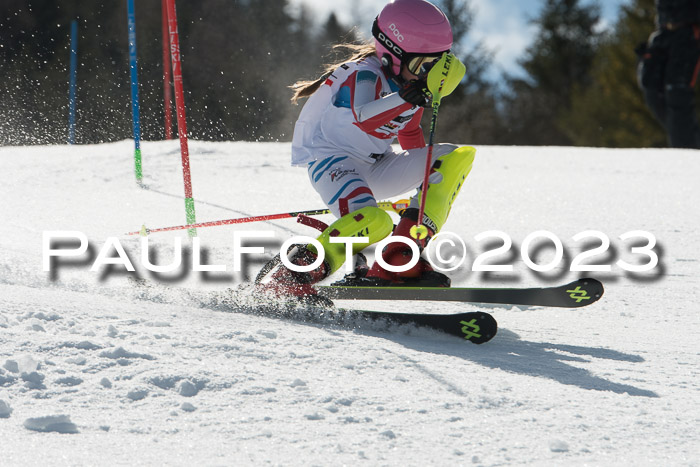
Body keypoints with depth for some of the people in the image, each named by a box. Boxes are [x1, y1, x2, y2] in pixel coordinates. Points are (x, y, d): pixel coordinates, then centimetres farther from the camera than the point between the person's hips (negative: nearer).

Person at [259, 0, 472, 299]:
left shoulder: (410, 83, 7)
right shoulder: (364, 75, -19)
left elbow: (410, 132, 25)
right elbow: (364, 120, -40)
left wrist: (426, 181, 30)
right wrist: (407, 97, -52)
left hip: (375, 168, 9)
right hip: (332, 159, -9)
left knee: (460, 157, -4)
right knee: (374, 221, -39)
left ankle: (400, 262, -15)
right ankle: (289, 277, -24)